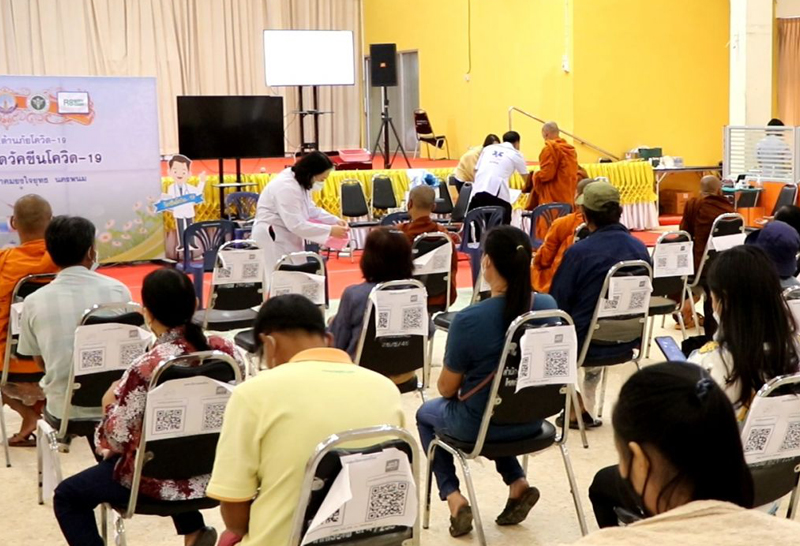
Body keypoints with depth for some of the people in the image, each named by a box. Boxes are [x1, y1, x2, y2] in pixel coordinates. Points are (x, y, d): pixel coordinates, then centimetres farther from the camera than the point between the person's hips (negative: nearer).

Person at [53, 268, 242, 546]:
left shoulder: (146, 367, -26)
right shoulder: (226, 349, -10)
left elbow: (118, 438, -19)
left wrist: (110, 404, 0)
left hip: (161, 478, -6)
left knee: (67, 496, 15)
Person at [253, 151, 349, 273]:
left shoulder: (300, 181, 5)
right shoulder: (287, 187, -26)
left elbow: (310, 210, 16)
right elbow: (296, 225, -30)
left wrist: (335, 221, 0)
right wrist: (330, 231, -28)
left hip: (287, 236, 10)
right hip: (272, 237, -10)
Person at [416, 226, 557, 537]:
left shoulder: (468, 320, -27)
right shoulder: (548, 306, -11)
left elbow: (447, 389, -14)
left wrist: (455, 381, 11)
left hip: (479, 425, -4)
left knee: (426, 414, 28)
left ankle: (453, 498, 14)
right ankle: (518, 483, 20)